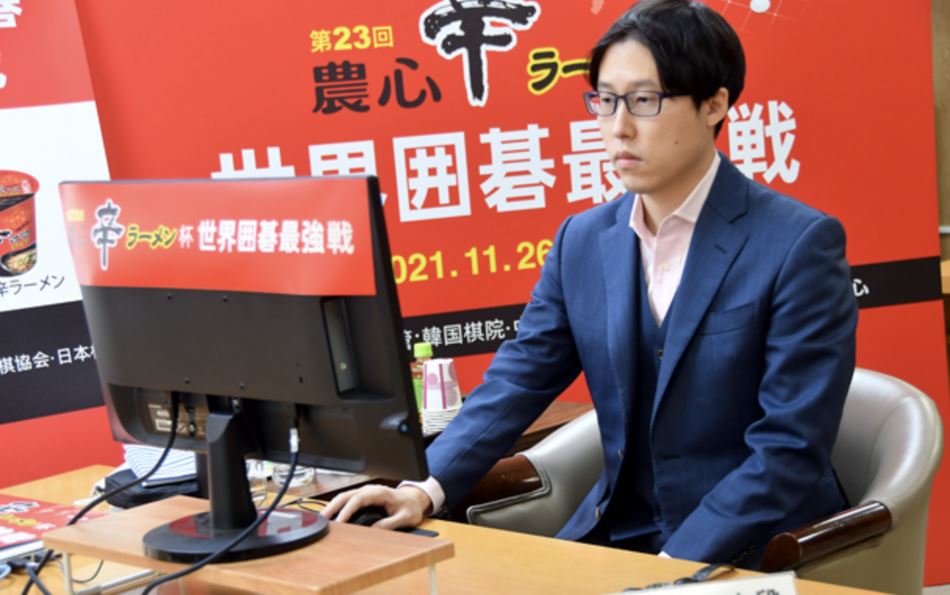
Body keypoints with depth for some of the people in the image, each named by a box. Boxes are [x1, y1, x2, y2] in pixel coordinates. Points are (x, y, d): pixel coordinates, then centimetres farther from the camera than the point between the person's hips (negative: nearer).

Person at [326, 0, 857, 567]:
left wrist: (676, 563, -22)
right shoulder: (583, 241, 5)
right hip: (619, 534, 5)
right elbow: (518, 380, 3)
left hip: (757, 552, -5)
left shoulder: (801, 244, -13)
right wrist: (426, 487, -13)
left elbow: (791, 447, -16)